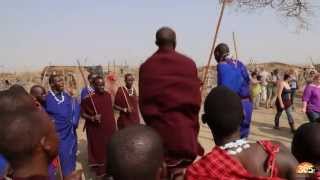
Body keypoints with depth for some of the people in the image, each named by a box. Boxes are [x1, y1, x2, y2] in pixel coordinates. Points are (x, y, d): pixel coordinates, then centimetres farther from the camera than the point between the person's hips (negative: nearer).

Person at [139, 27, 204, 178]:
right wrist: (192, 125, 12)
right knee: (186, 170, 12)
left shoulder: (146, 66, -6)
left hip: (159, 127, 0)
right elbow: (196, 98, -2)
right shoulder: (189, 64, -5)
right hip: (185, 127, 0)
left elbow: (144, 102, -3)